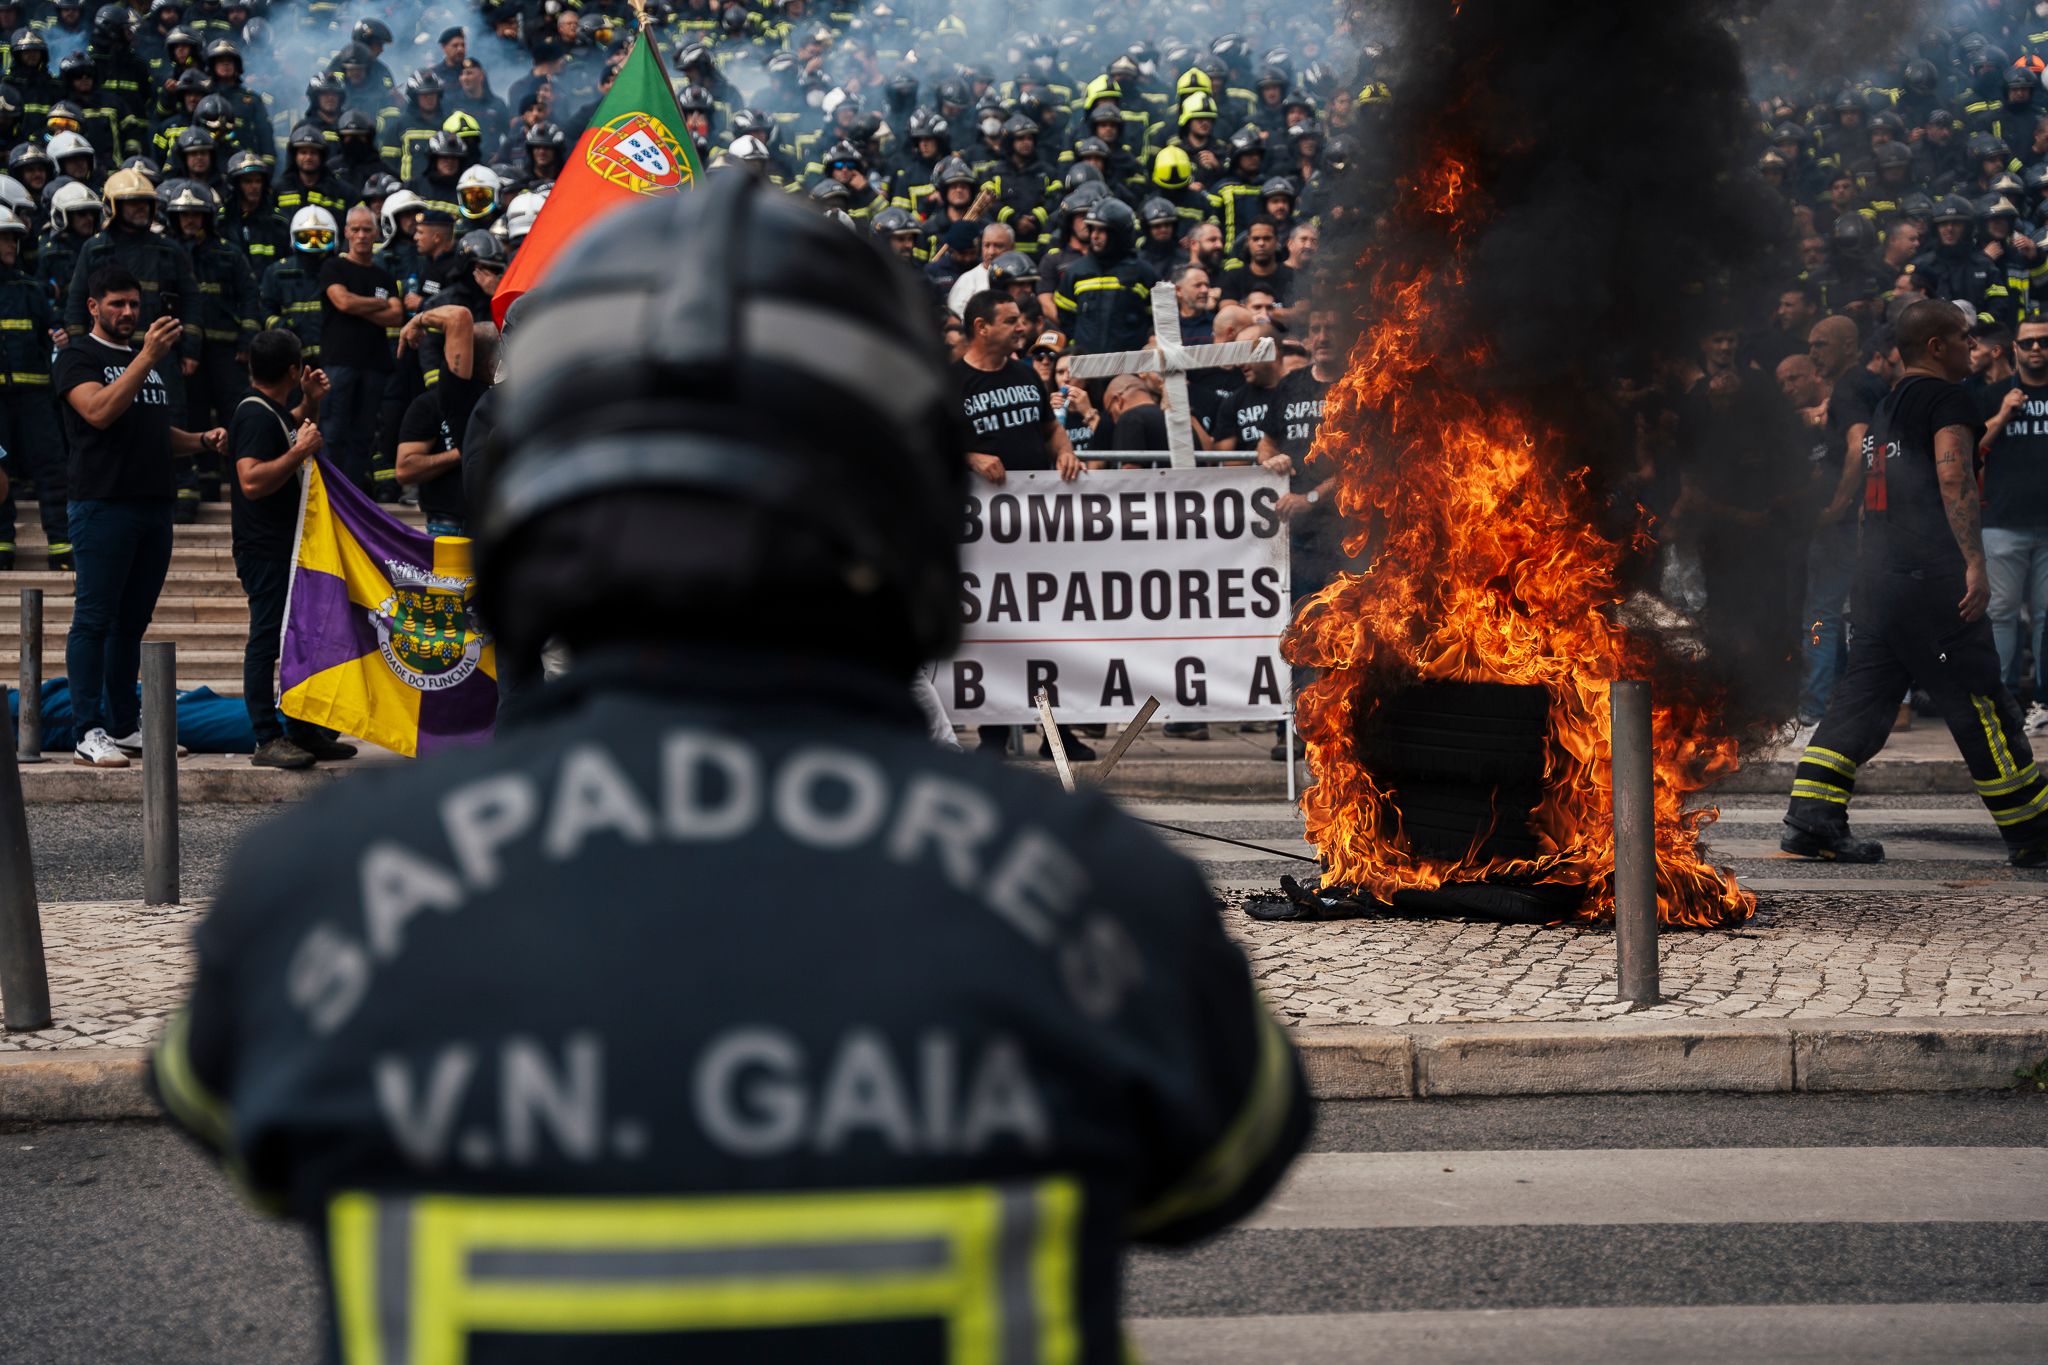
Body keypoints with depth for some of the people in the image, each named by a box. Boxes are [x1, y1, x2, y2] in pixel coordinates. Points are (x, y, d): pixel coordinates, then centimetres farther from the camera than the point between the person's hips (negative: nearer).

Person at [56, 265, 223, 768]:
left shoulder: (151, 359, 21)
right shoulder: (78, 358, -1)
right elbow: (99, 411, -19)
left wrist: (203, 440, 9)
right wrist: (147, 358, -25)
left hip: (154, 504, 7)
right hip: (103, 504, -7)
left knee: (132, 622, 10)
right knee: (94, 619, -7)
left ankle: (127, 727, 15)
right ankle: (90, 734, -9)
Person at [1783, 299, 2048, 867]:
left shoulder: (1886, 409, 22)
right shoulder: (1949, 399, -5)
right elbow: (1955, 478, -18)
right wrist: (1975, 563, -23)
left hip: (1878, 577, 9)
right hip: (1933, 576, -9)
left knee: (1863, 697, 7)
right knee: (1981, 704, -3)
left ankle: (1811, 821, -3)